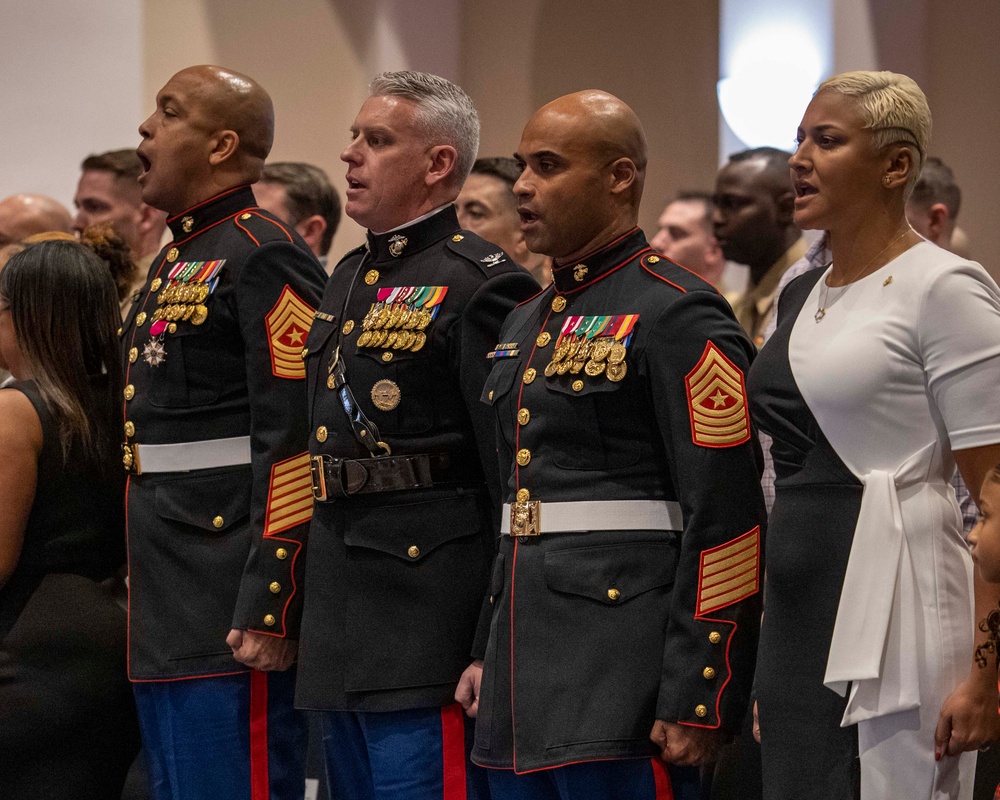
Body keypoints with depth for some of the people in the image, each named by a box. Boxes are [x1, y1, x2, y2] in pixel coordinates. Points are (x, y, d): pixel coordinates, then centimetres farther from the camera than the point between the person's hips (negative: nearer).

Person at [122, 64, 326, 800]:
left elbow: (295, 445, -18)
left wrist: (268, 612, -22)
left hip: (231, 620, -10)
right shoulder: (174, 265, 19)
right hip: (166, 619, 10)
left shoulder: (267, 259, -12)